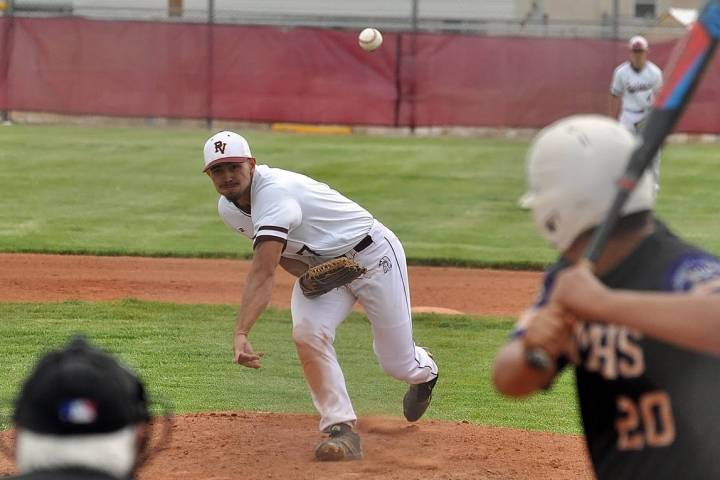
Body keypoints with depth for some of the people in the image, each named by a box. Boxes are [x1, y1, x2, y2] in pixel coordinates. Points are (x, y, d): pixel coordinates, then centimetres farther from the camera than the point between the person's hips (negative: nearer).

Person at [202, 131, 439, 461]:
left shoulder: (274, 191, -35)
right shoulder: (229, 209, -7)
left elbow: (262, 273, -45)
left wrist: (241, 332, -54)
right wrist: (307, 276, -18)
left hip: (372, 255, -7)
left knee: (397, 364, 3)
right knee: (307, 333, -23)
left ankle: (424, 370, 42)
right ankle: (341, 430, -16)